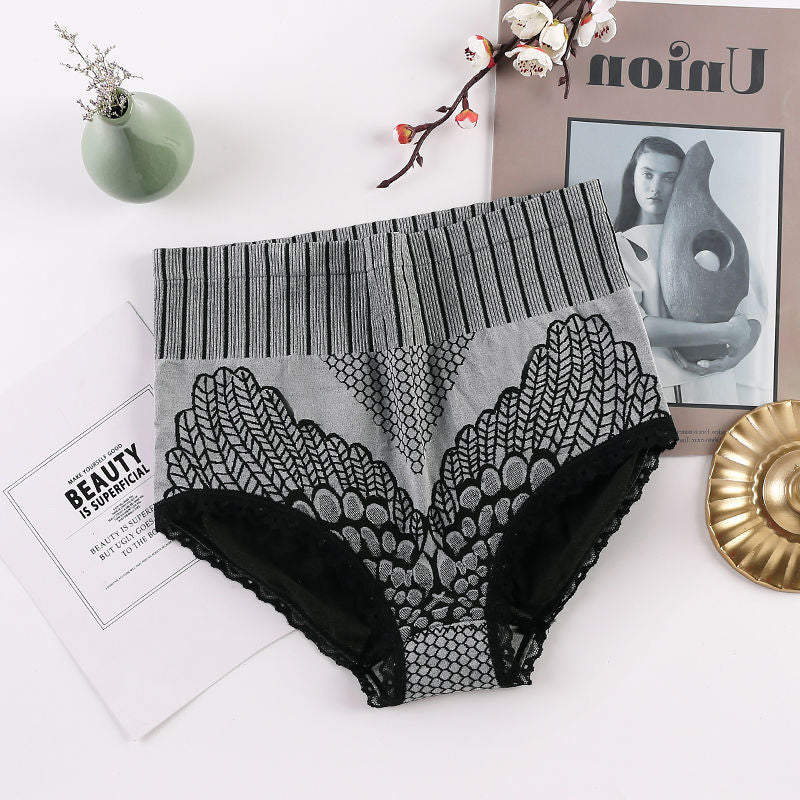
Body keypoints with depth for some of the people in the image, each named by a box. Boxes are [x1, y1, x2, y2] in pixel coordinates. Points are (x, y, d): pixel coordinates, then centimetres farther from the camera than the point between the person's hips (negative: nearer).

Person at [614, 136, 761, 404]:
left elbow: (752, 319, 7)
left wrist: (740, 349, -16)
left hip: (712, 383, 2)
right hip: (648, 387, -2)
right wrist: (726, 332, -20)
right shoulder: (614, 249, -3)